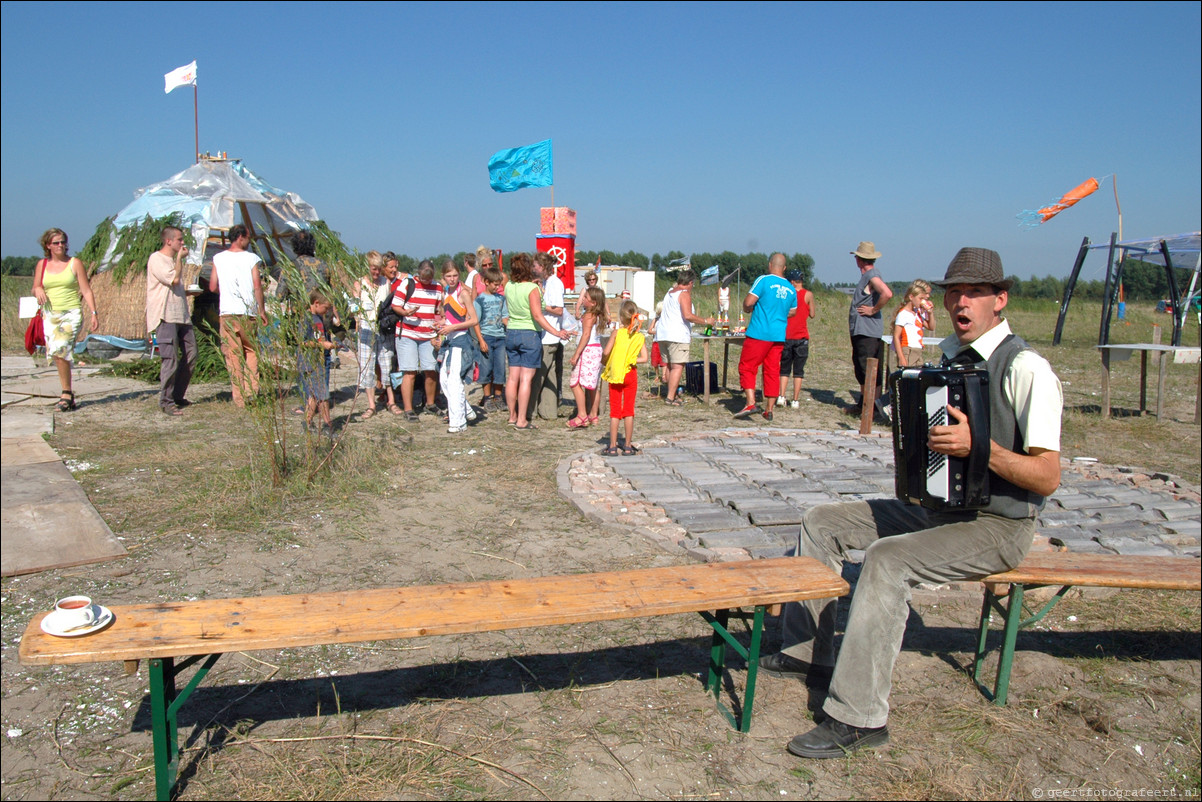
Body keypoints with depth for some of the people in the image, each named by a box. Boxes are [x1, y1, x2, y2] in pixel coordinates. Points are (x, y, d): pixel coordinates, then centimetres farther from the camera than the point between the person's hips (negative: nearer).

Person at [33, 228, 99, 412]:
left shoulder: (75, 263, 2)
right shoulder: (42, 265, 11)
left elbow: (86, 290, 0)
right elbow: (35, 289, 16)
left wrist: (94, 312, -9)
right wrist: (38, 290, -8)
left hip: (72, 314, -4)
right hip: (50, 315, 4)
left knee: (59, 350, -21)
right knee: (58, 355, 5)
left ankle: (66, 394, -14)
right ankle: (68, 397, 13)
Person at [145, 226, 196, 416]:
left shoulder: (173, 260, 24)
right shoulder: (156, 259, -5)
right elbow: (173, 279, -17)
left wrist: (188, 291, 14)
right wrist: (179, 258, -5)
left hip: (181, 314, 9)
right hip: (165, 316, -9)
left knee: (190, 355, 5)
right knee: (171, 359, -11)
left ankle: (177, 396, 17)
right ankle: (166, 401, -4)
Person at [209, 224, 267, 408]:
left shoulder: (218, 259, 5)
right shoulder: (251, 258, -3)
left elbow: (213, 287, 5)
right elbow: (257, 286, -7)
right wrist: (262, 310, 2)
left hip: (227, 313, 2)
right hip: (248, 312, -2)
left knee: (233, 355, 4)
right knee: (252, 350, 14)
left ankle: (239, 397, 4)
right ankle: (252, 390, 3)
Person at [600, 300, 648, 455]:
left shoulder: (617, 333, -10)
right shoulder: (640, 336, -2)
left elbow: (606, 352, -14)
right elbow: (644, 358, -9)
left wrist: (605, 361, 6)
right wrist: (630, 360, 2)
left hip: (615, 374, -2)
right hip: (631, 374, 2)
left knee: (615, 411, 4)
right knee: (629, 410, 9)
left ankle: (612, 447, 4)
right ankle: (628, 446, 12)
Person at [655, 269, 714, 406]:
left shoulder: (669, 292, 19)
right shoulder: (684, 294, -7)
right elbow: (688, 316, -19)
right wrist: (706, 321, -10)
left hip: (662, 334, 9)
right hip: (677, 335, -9)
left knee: (669, 366, 14)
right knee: (678, 367, -6)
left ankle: (674, 393, 20)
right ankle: (671, 397, -11)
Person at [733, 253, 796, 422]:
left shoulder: (764, 280, -8)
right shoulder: (791, 289, 10)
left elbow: (748, 302, -14)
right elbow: (792, 312, 20)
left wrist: (747, 309, 7)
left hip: (759, 334, -5)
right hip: (779, 336, 6)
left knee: (746, 367, 2)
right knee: (773, 371, 10)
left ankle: (751, 404, -11)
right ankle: (769, 410, 11)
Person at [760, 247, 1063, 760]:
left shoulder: (1026, 369, -17)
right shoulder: (947, 354, 7)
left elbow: (1047, 478, -21)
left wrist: (979, 445, -33)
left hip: (996, 527, -8)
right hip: (936, 506, 9)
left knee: (886, 559, -31)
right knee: (822, 523, 2)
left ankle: (857, 718, -24)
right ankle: (808, 652, 12)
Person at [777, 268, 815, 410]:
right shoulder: (808, 294, -4)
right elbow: (812, 314, 3)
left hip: (786, 336, 2)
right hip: (802, 337, -1)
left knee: (784, 369, 11)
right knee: (798, 371, 5)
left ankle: (781, 397, -2)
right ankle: (795, 400, 3)